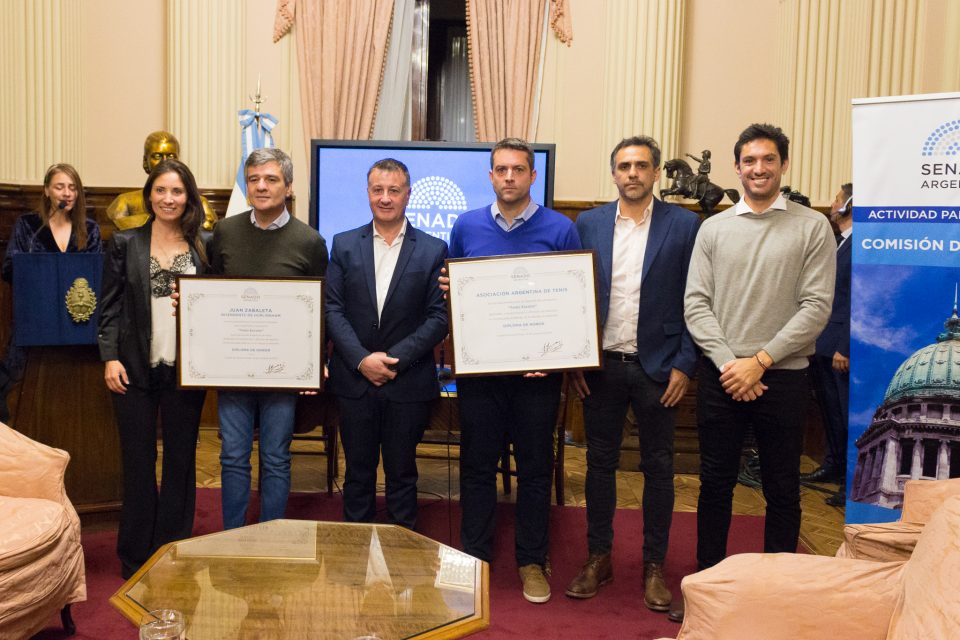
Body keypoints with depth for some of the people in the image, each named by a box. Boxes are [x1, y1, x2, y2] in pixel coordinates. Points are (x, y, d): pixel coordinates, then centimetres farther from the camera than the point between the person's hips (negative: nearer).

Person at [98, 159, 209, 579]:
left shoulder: (203, 247, 4)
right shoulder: (124, 244, 3)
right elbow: (110, 307, 1)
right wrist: (110, 358, -8)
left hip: (186, 369, 1)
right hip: (135, 369, -1)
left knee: (181, 461, 9)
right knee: (138, 461, 8)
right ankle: (136, 557, 21)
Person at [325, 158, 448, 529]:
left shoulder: (433, 250, 0)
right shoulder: (344, 245, 5)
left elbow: (439, 317, -5)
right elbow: (332, 308, -1)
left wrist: (396, 358, -13)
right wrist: (362, 359, -12)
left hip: (408, 382, -1)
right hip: (354, 379, 1)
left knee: (402, 473, 11)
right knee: (358, 471, 13)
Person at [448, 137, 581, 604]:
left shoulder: (560, 229, -2)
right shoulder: (466, 227, 5)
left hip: (538, 368, -1)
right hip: (478, 367, 2)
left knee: (535, 468, 9)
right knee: (477, 464, 10)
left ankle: (532, 562, 24)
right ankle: (474, 557, 25)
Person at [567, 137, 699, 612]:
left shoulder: (684, 225, -2)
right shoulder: (589, 223, 4)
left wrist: (684, 364, -8)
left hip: (657, 367, -2)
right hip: (601, 365, 2)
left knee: (658, 467, 8)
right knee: (600, 462, 10)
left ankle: (654, 564, 22)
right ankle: (599, 557, 24)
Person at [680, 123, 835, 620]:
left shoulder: (812, 228, 0)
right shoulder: (713, 228, 6)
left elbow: (816, 308, -7)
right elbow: (696, 304, 1)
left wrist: (760, 361, -14)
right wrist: (727, 362, -11)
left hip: (782, 377, -1)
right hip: (721, 376, 2)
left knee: (782, 490, 10)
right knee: (715, 484, 11)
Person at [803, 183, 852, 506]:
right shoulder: (836, 243, 13)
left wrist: (845, 348, -21)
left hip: (841, 347, -9)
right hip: (821, 345, 9)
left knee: (847, 412, 1)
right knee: (830, 410, 19)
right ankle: (834, 466, 34)